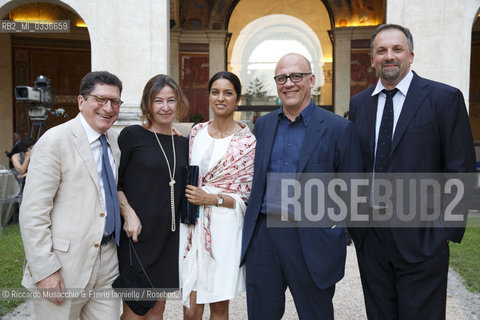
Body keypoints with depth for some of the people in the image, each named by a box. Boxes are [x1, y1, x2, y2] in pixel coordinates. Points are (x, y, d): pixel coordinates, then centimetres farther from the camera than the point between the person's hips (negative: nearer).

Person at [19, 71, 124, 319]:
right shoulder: (54, 141, -12)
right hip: (64, 268, -6)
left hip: (107, 263, 6)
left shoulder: (113, 140, 9)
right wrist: (45, 270, -17)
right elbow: (32, 213, -15)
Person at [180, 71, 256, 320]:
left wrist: (212, 199, -13)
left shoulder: (247, 141, -4)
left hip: (225, 227, -3)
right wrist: (189, 194, 2)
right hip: (193, 224, 3)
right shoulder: (197, 132, 9)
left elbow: (249, 194, -4)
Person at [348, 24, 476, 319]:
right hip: (369, 236, 4)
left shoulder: (444, 98, -5)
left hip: (421, 237, -4)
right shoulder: (359, 103, 8)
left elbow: (461, 170, -6)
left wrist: (447, 230, -10)